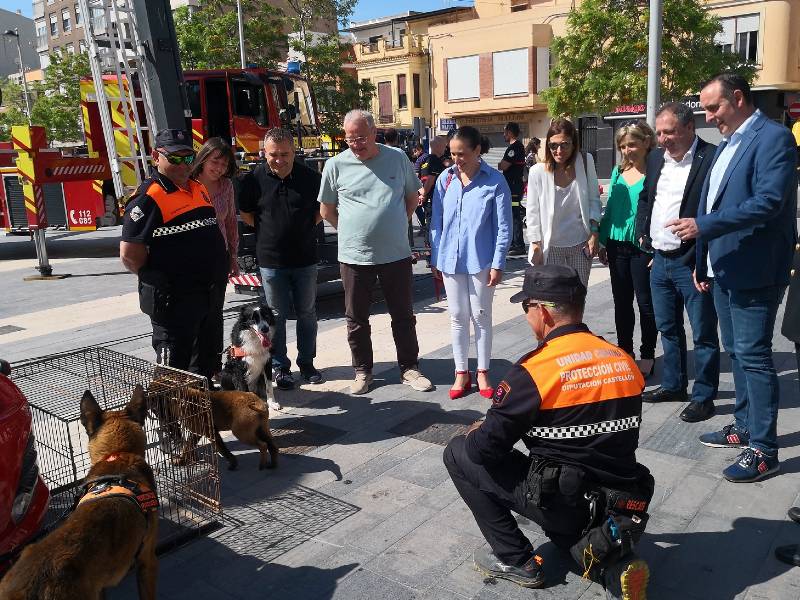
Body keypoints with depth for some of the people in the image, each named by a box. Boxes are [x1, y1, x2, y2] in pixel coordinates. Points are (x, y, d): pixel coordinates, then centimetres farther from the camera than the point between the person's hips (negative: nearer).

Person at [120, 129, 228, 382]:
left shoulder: (199, 188, 11)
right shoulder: (149, 198, -15)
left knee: (205, 359, 21)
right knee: (174, 366, 2)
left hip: (206, 293, 9)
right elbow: (130, 253, -21)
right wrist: (157, 278, -6)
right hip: (173, 300, -9)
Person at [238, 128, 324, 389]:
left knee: (307, 313, 11)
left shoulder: (310, 177, -3)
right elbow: (246, 215, 7)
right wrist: (268, 231, 1)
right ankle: (279, 366, 20)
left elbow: (322, 210, 10)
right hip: (271, 260, -1)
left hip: (305, 259, 1)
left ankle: (307, 362, 25)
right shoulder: (253, 179, -5)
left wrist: (304, 228, 1)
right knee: (277, 315, 8)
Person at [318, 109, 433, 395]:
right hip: (354, 256, 0)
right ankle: (362, 371, 26)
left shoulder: (397, 158, 1)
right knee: (356, 319, 10)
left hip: (396, 254, 1)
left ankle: (409, 368, 25)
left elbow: (413, 197, 14)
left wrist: (395, 226, 10)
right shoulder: (336, 165, -3)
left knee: (403, 315, 11)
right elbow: (327, 211, 7)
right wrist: (353, 232, 7)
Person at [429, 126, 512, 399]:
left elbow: (503, 227, -6)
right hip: (451, 260, 3)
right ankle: (461, 373, 22)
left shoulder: (495, 181, -7)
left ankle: (482, 372, 23)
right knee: (458, 317, 11)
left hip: (481, 261, -3)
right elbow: (436, 221, 7)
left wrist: (497, 264, -9)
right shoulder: (445, 179, 1)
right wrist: (435, 259, 6)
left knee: (481, 317, 9)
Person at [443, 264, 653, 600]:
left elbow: (483, 449, -14)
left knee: (458, 453, 7)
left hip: (563, 504, -7)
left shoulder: (534, 371, -18)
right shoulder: (625, 362, 1)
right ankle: (614, 566, 10)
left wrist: (474, 434, 9)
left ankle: (515, 561, 13)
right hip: (623, 506, 7)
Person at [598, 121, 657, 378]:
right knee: (621, 302, 13)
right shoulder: (617, 172, 9)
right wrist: (603, 241, 12)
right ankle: (624, 352, 27)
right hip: (618, 245, 6)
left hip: (643, 246, -5)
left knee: (646, 302, 4)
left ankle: (647, 356, 18)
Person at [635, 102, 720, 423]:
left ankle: (704, 397, 18)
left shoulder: (712, 159, -14)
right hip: (660, 260, 7)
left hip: (694, 263, -7)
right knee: (667, 328, 18)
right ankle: (673, 385, 34)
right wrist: (643, 234, 11)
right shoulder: (656, 157, 9)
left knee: (703, 334, 6)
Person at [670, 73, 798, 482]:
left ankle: (763, 449, 6)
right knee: (736, 352, 16)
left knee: (753, 355, -4)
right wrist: (703, 262, 17)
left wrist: (704, 226, -24)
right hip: (724, 268, 9)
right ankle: (745, 427, 30)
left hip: (754, 271, -9)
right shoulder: (727, 144, 15)